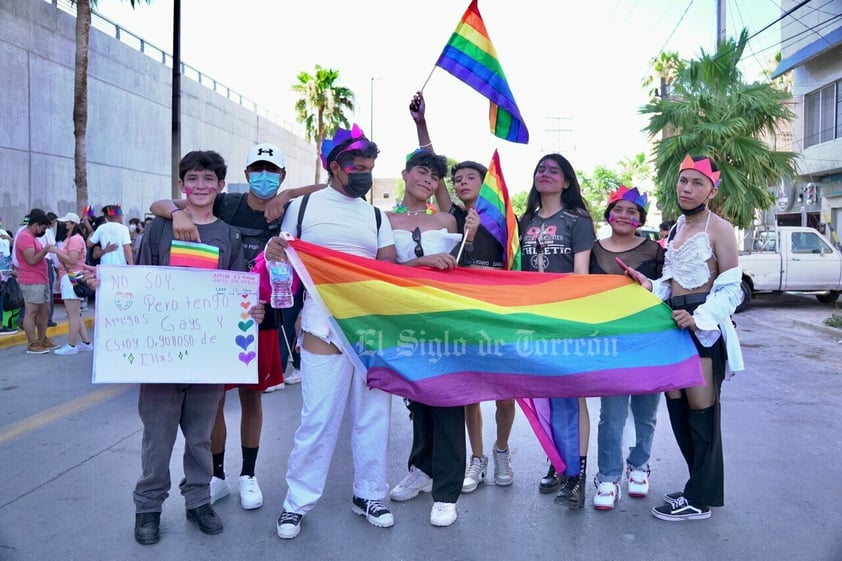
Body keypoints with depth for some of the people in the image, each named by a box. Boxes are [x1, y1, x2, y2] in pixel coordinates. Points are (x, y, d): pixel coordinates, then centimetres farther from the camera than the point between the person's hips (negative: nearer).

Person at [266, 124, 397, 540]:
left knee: (373, 414, 8)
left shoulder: (376, 216, 12)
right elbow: (283, 261, 8)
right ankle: (297, 502, 17)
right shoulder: (302, 207, 5)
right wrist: (274, 253, -14)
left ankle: (368, 494, 25)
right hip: (323, 329, -3)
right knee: (317, 419, -1)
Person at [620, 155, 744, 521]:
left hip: (703, 326, -8)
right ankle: (700, 486, 24)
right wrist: (651, 286, 4)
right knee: (677, 407, 10)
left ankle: (700, 499, 9)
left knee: (701, 411, -2)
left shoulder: (719, 228, -7)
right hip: (674, 323, 8)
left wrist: (699, 318, -23)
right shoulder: (677, 227, 15)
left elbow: (731, 288, -11)